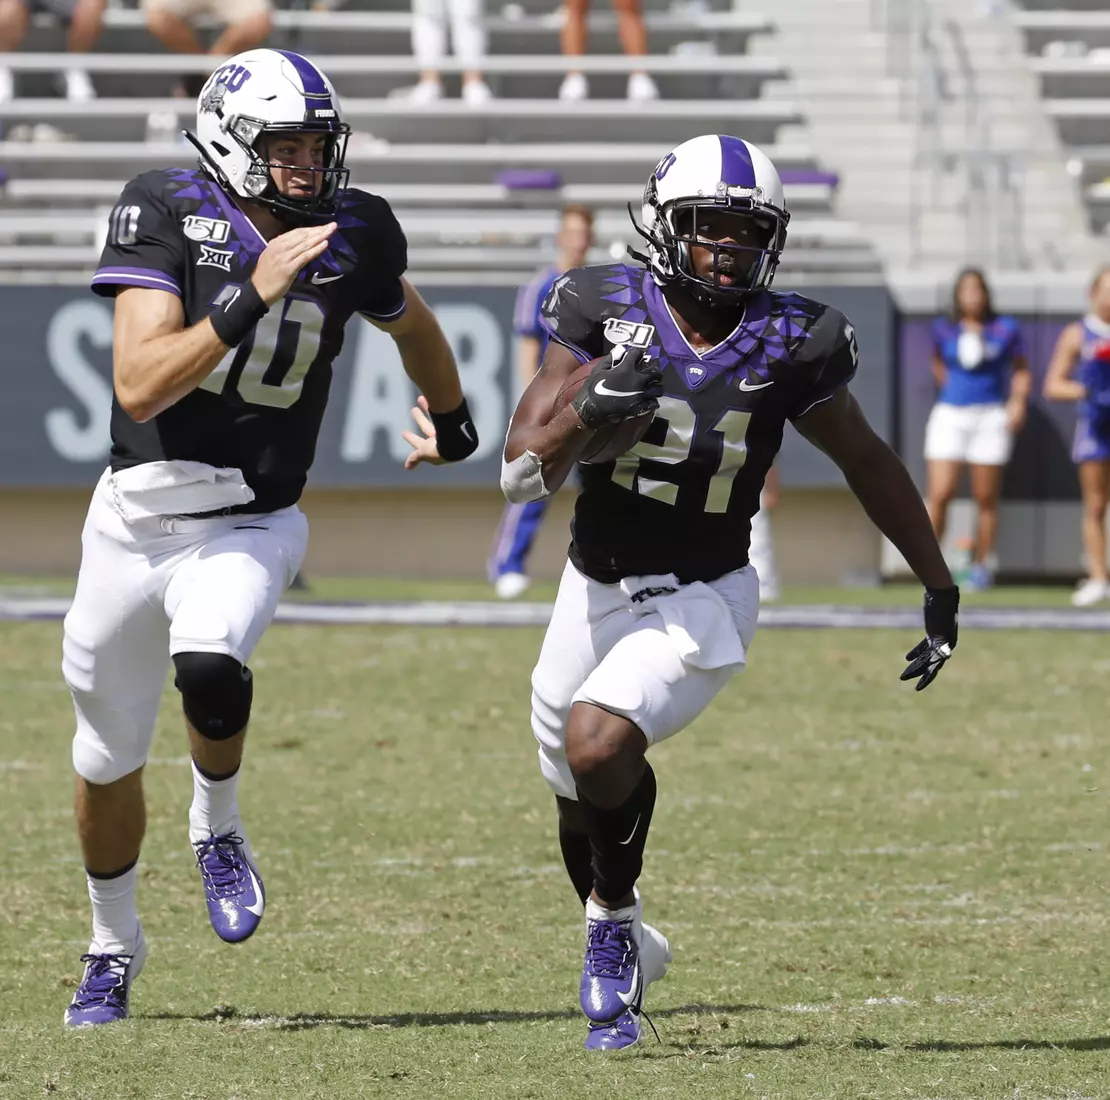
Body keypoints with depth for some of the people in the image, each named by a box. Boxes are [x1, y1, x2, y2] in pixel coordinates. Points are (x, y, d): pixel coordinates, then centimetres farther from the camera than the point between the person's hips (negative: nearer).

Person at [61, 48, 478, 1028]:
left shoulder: (350, 236, -6)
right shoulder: (170, 215, -15)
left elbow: (410, 322, 18)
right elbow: (139, 387, -25)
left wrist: (452, 419, 34)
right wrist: (251, 298, -32)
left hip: (248, 529, 0)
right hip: (134, 523, 0)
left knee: (211, 672, -32)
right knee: (109, 759, 13)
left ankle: (217, 828, -1)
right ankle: (114, 949, 38)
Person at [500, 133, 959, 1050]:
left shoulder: (788, 347, -11)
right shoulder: (606, 313, -11)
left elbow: (869, 465, 6)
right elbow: (522, 473, -13)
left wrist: (941, 592, 12)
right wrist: (590, 408, -33)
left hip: (701, 603, -3)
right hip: (596, 589, 3)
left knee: (597, 740, -28)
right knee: (582, 795, 17)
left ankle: (613, 928, -4)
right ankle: (622, 946, 45)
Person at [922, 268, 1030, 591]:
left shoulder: (1005, 329, 1)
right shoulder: (943, 329, 5)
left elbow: (1021, 370, 9)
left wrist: (1019, 400, -6)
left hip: (991, 417, -1)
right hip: (950, 416, 1)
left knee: (986, 499, 2)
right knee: (939, 494, -10)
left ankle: (981, 568, 10)